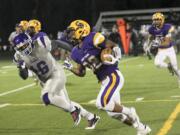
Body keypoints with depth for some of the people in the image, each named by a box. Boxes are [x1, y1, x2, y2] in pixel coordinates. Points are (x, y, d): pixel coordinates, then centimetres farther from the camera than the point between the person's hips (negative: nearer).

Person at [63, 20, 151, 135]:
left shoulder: (92, 39, -12)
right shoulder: (77, 53, 11)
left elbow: (114, 46, -9)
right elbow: (82, 73, 18)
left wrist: (117, 58, -25)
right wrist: (70, 68, 2)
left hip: (113, 76, -8)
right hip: (104, 81, 8)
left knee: (101, 103, -23)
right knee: (114, 113, 9)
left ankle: (129, 112, -2)